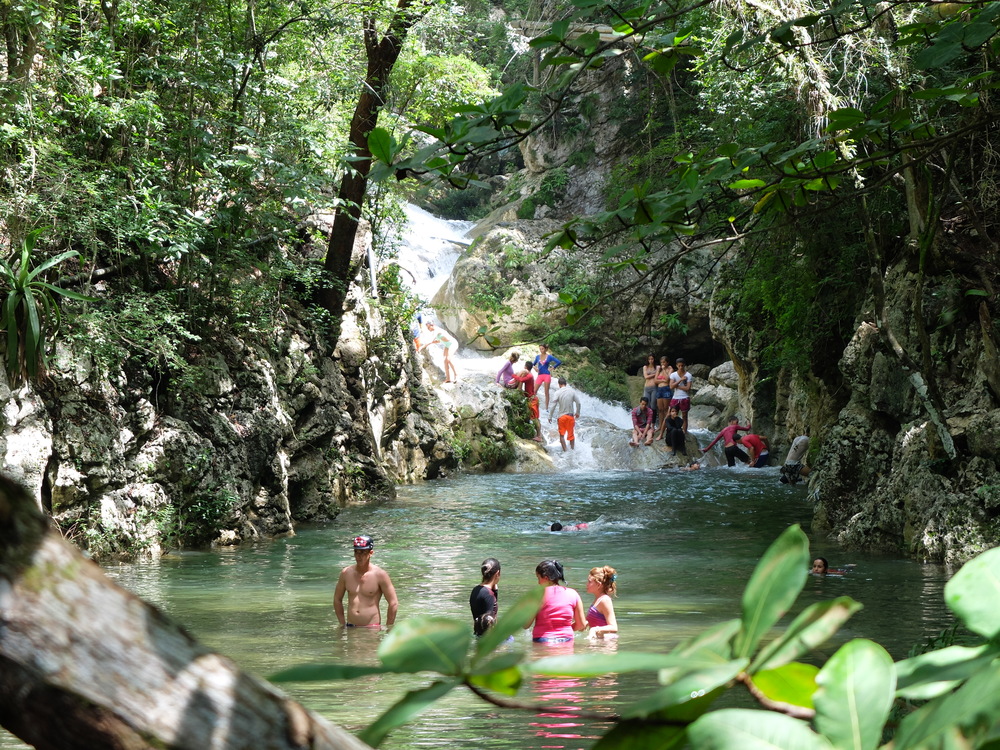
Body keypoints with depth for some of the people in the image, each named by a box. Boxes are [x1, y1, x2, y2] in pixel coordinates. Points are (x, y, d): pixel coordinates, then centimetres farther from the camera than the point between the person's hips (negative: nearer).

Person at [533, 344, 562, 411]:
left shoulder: (549, 357, 0)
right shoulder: (537, 356, 9)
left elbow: (559, 362, -2)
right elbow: (534, 364, 20)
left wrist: (553, 367, -2)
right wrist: (535, 367, 0)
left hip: (547, 375, -3)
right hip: (540, 375, 3)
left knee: (546, 392, 0)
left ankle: (546, 408, 5)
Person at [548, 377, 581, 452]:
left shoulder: (558, 392, -10)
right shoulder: (572, 391, -3)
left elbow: (553, 405, -11)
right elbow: (578, 403, 0)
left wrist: (550, 417, -2)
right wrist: (577, 413, 16)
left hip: (562, 416, -2)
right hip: (571, 416, 2)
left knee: (562, 435, 8)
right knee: (571, 434, 15)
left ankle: (565, 450, 3)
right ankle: (573, 449, 25)